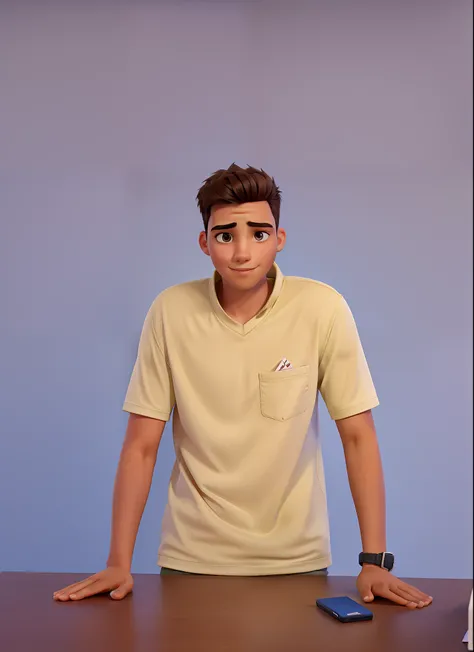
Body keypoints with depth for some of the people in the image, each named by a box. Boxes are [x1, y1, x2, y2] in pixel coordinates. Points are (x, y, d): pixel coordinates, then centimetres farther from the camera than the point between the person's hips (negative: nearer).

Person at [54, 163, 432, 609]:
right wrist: (119, 563, -8)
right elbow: (141, 444, -5)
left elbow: (357, 436, -8)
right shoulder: (170, 311, -10)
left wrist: (374, 560, -11)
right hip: (192, 557, 1)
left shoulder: (322, 309, -13)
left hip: (296, 558, 0)